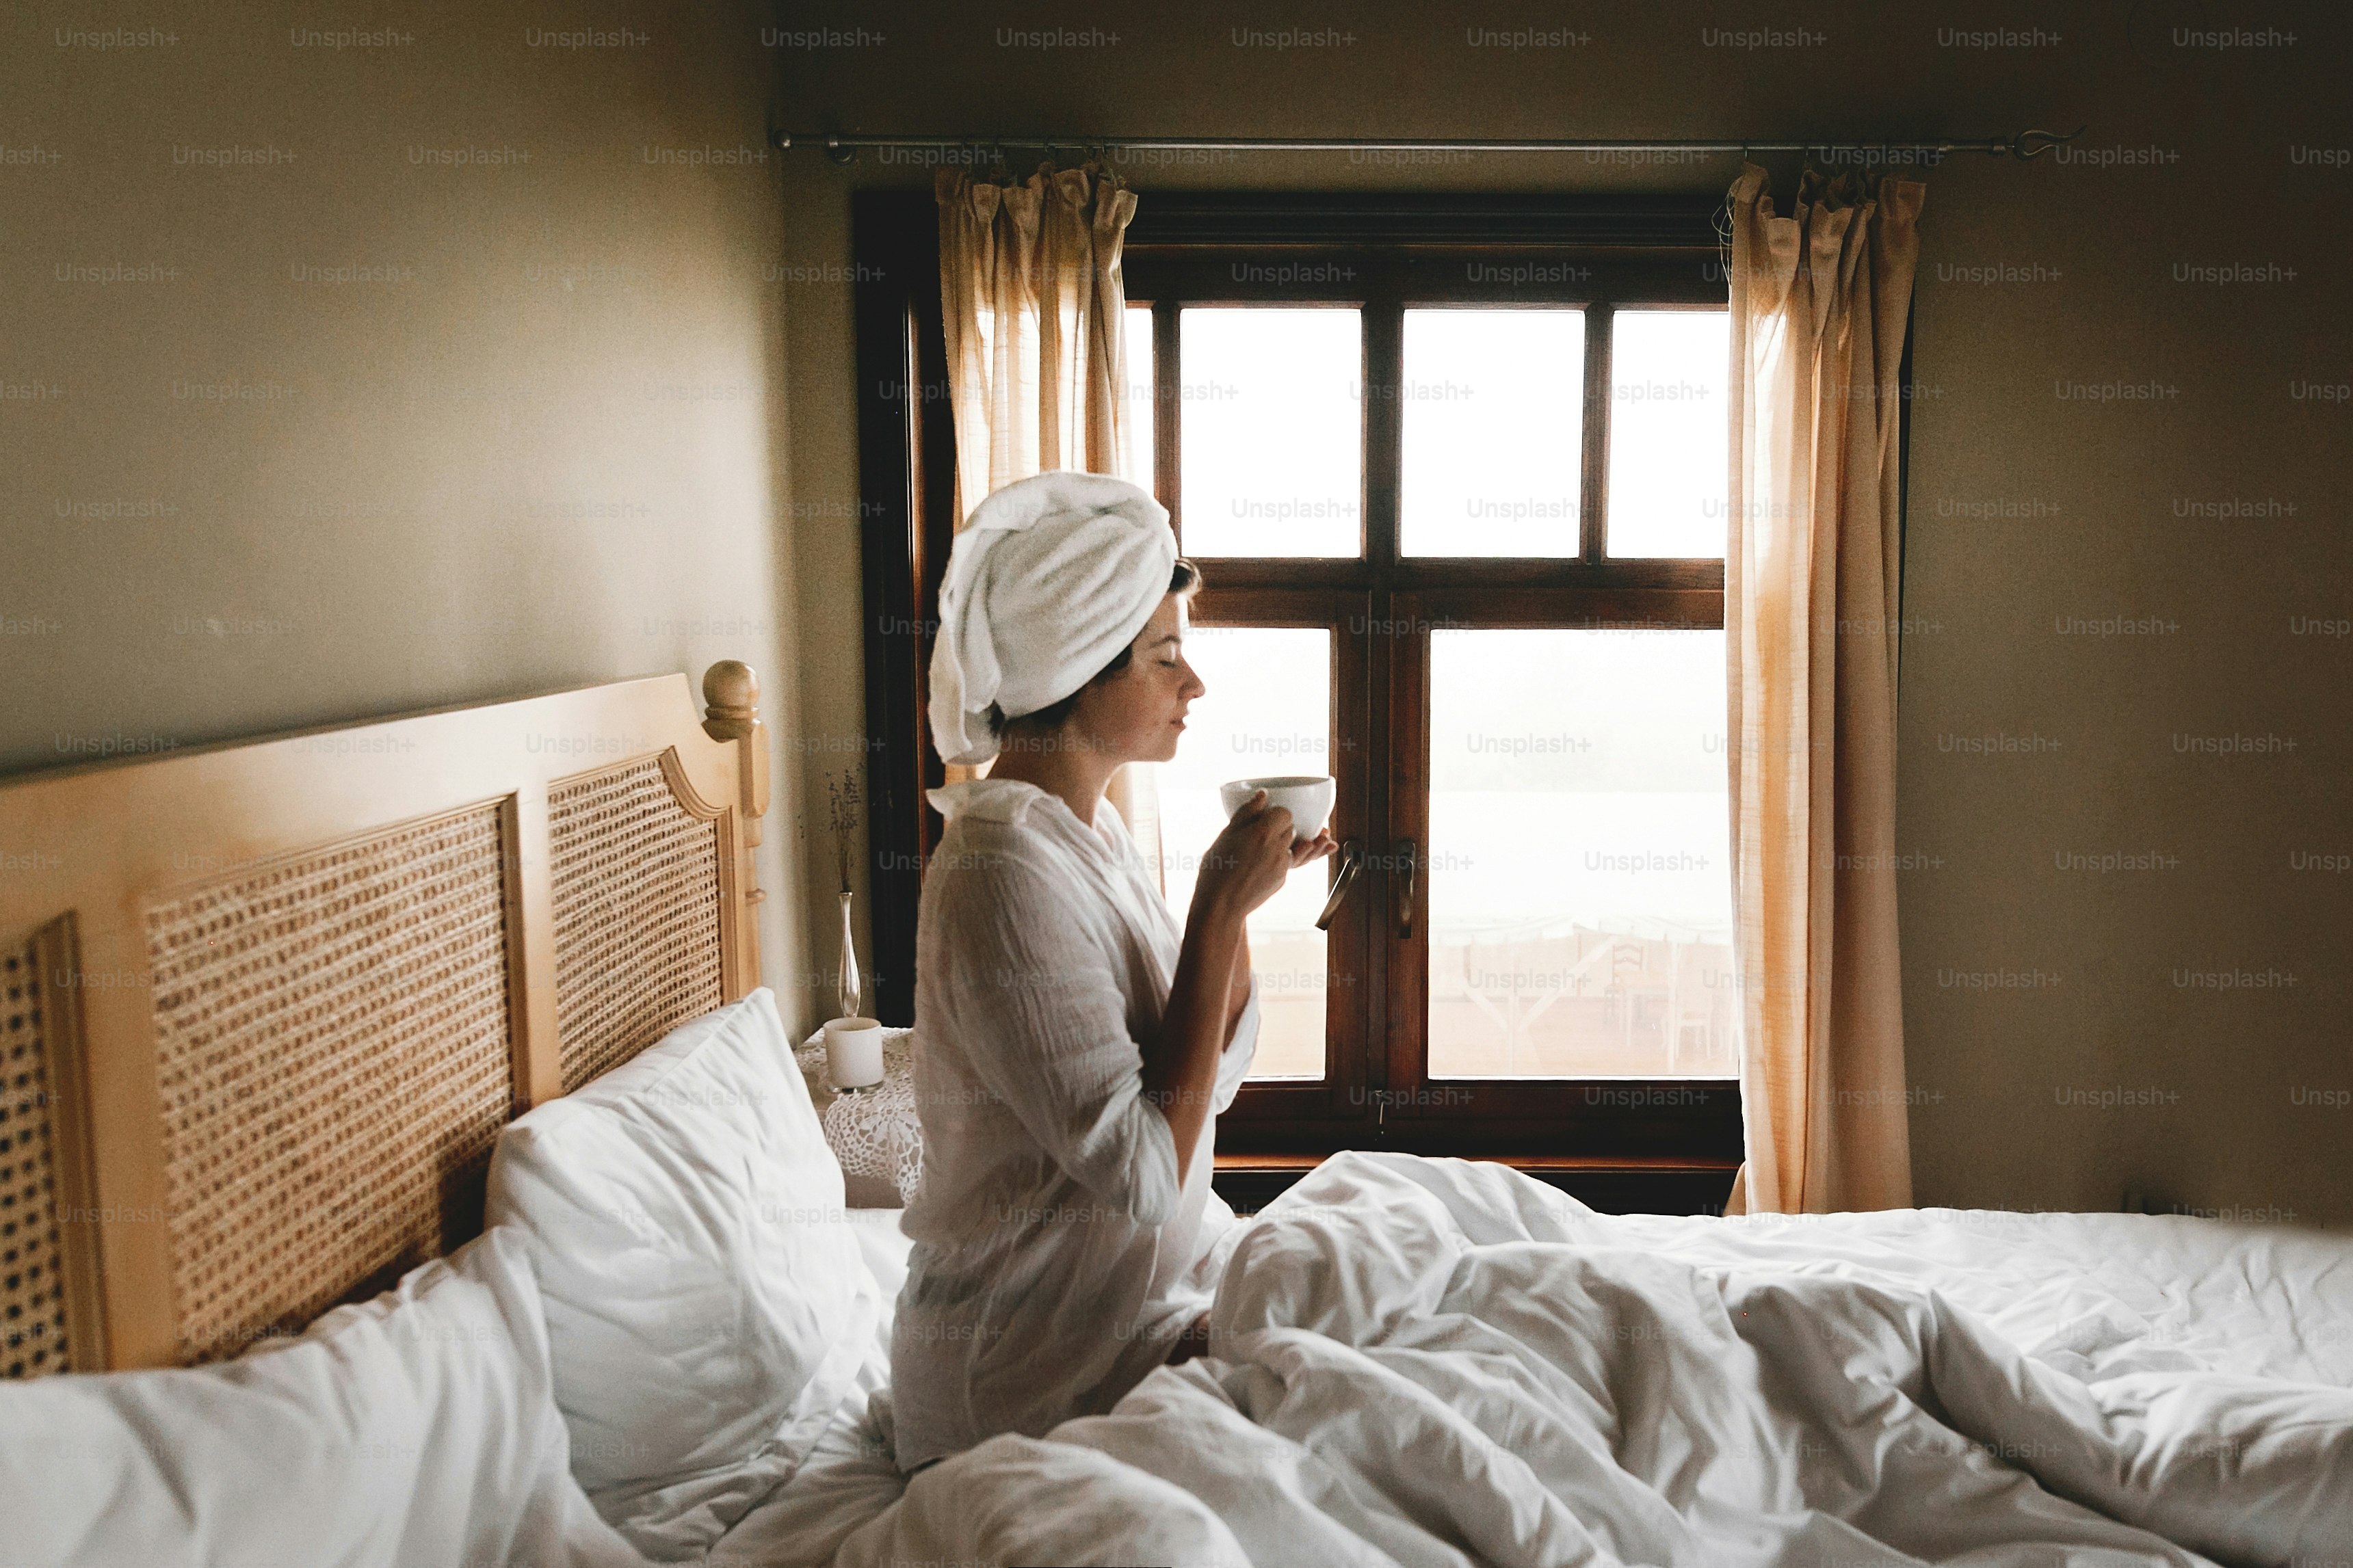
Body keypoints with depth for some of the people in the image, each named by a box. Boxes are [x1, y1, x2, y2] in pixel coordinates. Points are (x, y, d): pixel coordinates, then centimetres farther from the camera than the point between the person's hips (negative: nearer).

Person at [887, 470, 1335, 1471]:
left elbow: (1210, 1080, 8)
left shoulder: (1089, 829, 5)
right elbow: (1144, 1169, -26)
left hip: (1163, 1270, 9)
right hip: (1038, 1362, -9)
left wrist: (1241, 895, -6)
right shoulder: (1003, 872, -25)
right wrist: (1223, 909, -22)